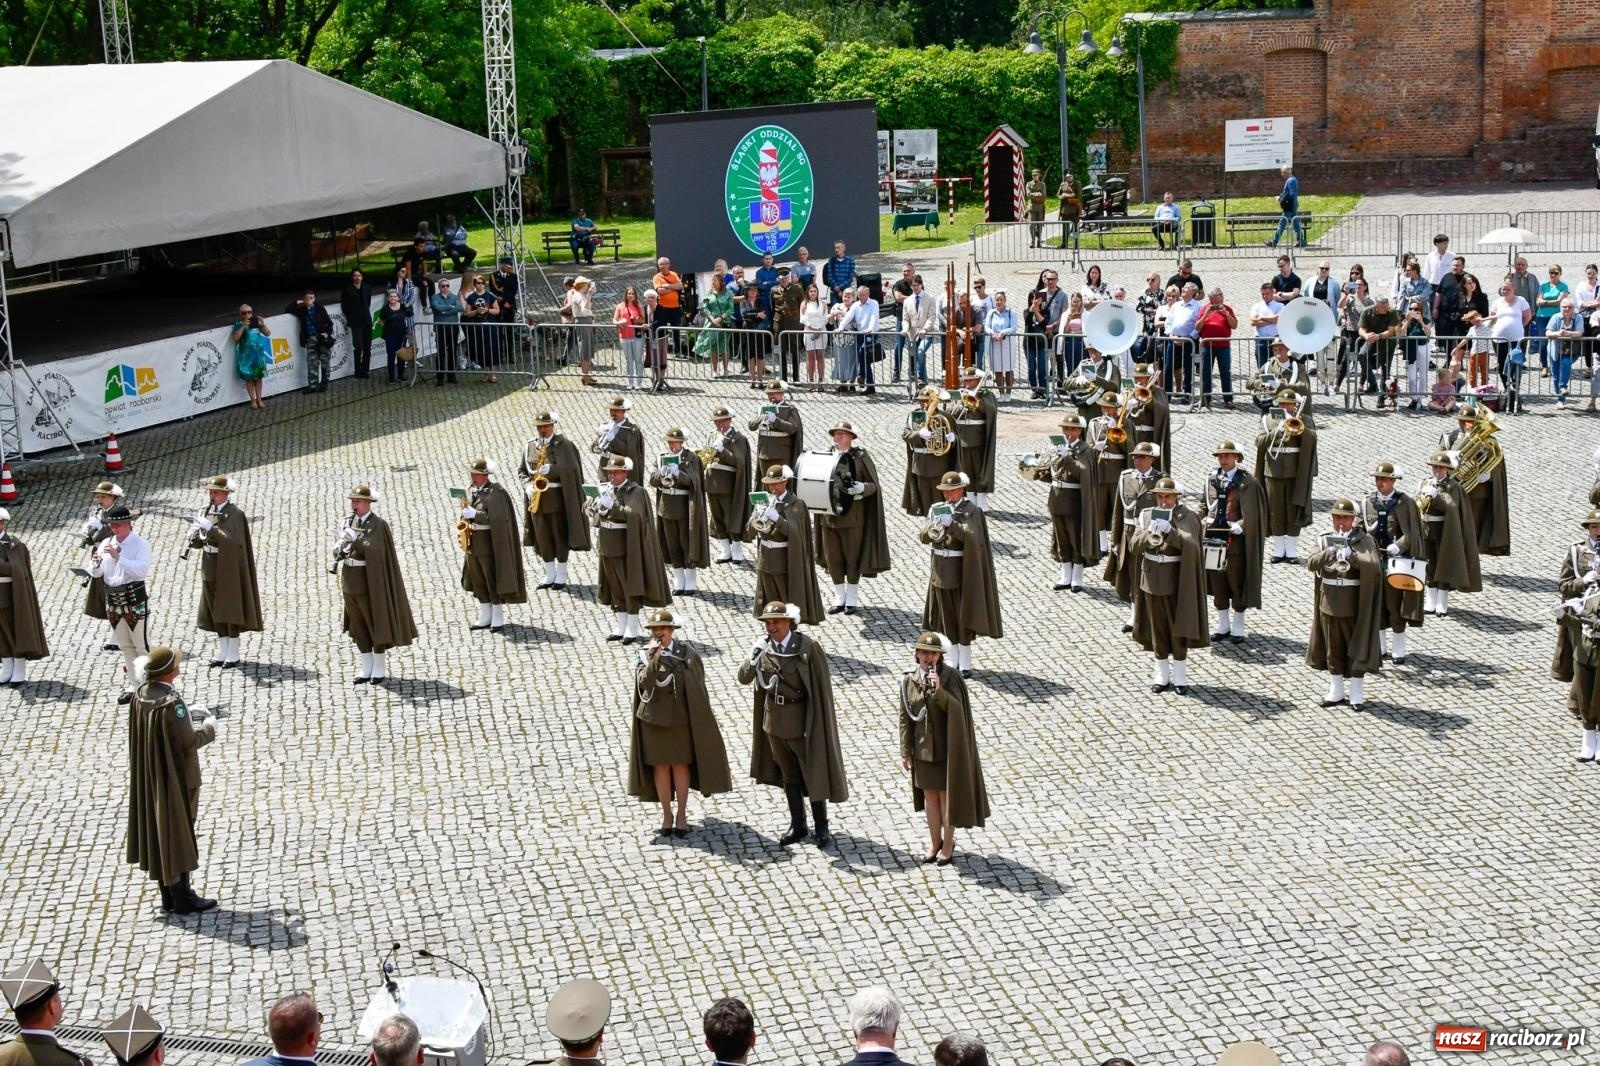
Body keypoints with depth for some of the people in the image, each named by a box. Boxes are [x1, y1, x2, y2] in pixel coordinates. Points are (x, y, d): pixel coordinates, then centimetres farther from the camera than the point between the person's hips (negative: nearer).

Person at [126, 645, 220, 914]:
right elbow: (189, 741, -22)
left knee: (157, 831, 16)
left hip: (148, 777, 8)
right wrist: (209, 727, -4)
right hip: (174, 778, -8)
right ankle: (182, 898, 14)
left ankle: (169, 895, 27)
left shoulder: (139, 695, -3)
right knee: (178, 833, 4)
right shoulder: (171, 702, -27)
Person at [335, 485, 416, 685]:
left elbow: (375, 551, -21)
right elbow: (338, 549, 5)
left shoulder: (378, 525, -10)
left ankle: (379, 668, 15)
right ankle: (366, 667, 20)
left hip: (369, 582, -6)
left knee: (375, 624, 4)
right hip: (349, 581, 6)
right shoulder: (349, 522, 8)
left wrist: (355, 539, -30)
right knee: (358, 627, 11)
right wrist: (339, 549, -18)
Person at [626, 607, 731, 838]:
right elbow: (644, 684, -16)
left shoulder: (686, 653, -3)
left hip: (681, 717, -1)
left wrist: (700, 719, 2)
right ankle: (666, 816, 18)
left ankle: (682, 816, 15)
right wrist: (653, 661, -30)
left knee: (680, 766, 4)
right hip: (654, 719, 1)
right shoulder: (645, 654, -3)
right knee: (660, 767, 6)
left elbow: (697, 687, 3)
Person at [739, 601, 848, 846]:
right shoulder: (765, 648, -3)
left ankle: (821, 827, 19)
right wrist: (752, 660, -26)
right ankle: (798, 826, 30)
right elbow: (744, 678, -4)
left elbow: (821, 686, -13)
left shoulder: (808, 648, -17)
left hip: (802, 719, -5)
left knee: (813, 773, 5)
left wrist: (818, 722, -12)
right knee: (788, 775, 17)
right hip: (775, 719, 5)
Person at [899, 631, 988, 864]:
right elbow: (905, 717, 1)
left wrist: (939, 690, -37)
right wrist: (905, 751, 1)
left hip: (947, 747, -3)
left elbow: (957, 710, -22)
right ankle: (935, 842, 29)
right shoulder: (909, 680, -4)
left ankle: (948, 843, 24)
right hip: (923, 748, 3)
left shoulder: (951, 677, -13)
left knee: (946, 795, 8)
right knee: (929, 795, 14)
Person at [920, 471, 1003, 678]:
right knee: (947, 617, 10)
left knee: (963, 617, -1)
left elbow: (970, 536, -22)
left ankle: (965, 663, 5)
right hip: (940, 569, 5)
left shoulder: (971, 511, -7)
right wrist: (934, 526, -24)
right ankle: (953, 660, 19)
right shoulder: (936, 509, 6)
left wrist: (951, 524, -35)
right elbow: (924, 537, -3)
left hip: (962, 570, -5)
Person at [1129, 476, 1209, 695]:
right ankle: (1161, 675, 20)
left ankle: (1180, 676, 14)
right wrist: (1149, 534, -22)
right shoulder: (1146, 515, 3)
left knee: (1178, 628, 3)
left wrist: (1170, 531, -31)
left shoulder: (1187, 517, -5)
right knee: (1157, 628, 10)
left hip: (1177, 581, -3)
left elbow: (1191, 545, -19)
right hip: (1152, 579, 3)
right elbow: (1133, 546, -4)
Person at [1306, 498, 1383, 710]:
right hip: (1329, 603, 4)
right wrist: (1328, 553, -24)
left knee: (1356, 649, 3)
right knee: (1333, 650, 12)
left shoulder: (1364, 540, -4)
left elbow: (1373, 565, -21)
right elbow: (1310, 564, -6)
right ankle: (1336, 692, 22)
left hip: (1354, 604, -4)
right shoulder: (1327, 540, 7)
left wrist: (1352, 556, -36)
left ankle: (1356, 695, 12)